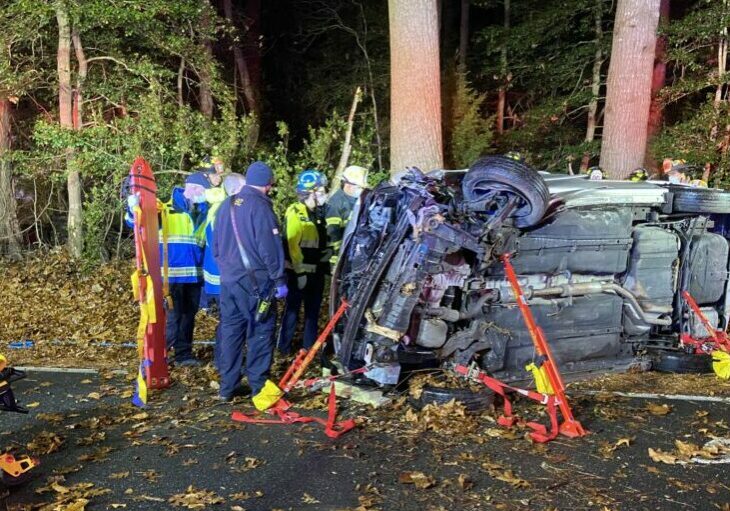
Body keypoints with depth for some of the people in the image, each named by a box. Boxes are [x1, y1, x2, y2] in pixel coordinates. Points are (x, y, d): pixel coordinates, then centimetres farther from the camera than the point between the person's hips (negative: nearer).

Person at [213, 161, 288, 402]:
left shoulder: (226, 205, 12)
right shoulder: (260, 206, -13)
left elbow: (216, 244, 18)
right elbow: (270, 247, -15)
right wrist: (279, 279, -10)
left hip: (228, 279, 7)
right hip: (255, 281, -7)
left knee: (230, 330, 11)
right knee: (261, 331, 2)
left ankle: (227, 386, 16)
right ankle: (258, 385, 6)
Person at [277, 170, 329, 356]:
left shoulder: (320, 212, 11)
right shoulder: (295, 212, -14)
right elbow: (291, 245, -19)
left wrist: (327, 264, 15)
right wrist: (299, 271, -20)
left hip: (317, 270, 7)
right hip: (299, 271, -7)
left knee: (313, 310, 14)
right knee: (293, 309, 2)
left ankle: (310, 345, 26)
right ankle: (284, 346, 14)